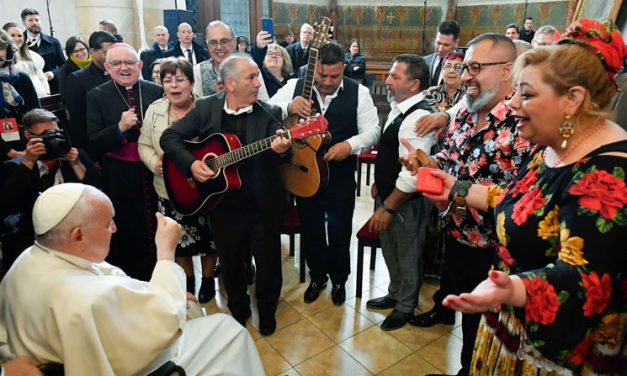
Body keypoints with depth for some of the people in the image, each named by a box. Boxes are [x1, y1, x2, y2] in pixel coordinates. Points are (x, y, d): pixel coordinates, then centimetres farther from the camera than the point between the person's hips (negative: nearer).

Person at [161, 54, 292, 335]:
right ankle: (238, 309, 45)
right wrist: (191, 164, -15)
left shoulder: (269, 114, -6)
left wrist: (282, 150, -42)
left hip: (263, 205, -1)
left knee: (268, 262, 12)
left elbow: (284, 155, -18)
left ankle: (267, 310, 41)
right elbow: (169, 137, 0)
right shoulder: (205, 108, -2)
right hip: (222, 204, 1)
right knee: (230, 262, 18)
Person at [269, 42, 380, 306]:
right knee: (310, 231, 16)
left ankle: (339, 279, 39)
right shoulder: (295, 86, -4)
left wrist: (350, 145, -24)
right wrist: (288, 107, -30)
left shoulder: (358, 92, -5)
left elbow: (372, 131, -5)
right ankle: (317, 277, 42)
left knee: (339, 232, 11)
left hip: (341, 178, -1)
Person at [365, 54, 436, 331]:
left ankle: (406, 306, 37)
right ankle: (395, 294, 48)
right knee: (390, 249, 25)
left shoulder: (418, 118, -26)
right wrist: (379, 184, 17)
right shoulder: (399, 108, 5)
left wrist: (388, 208, -22)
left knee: (407, 256, 13)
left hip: (405, 203, -9)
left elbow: (412, 175, -28)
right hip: (387, 194, 9)